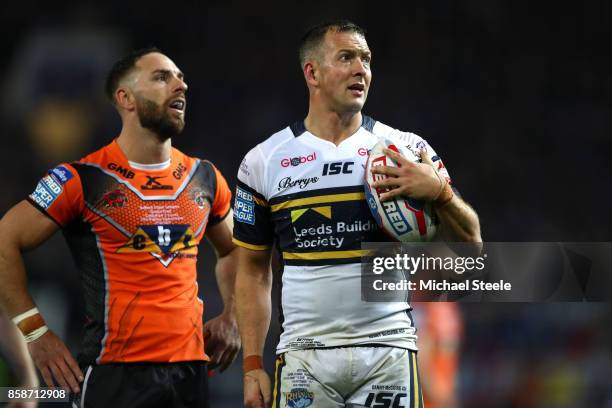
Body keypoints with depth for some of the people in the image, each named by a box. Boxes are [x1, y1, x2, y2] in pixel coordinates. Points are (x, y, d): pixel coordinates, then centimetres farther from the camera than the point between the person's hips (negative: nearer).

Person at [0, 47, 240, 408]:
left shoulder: (205, 178, 13)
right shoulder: (85, 179, -5)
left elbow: (233, 249, 30)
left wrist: (231, 317, 16)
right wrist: (35, 331, -6)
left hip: (190, 369, 5)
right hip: (116, 374, -5)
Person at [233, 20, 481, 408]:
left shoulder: (406, 149, 5)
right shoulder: (264, 162, 6)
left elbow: (469, 242, 3)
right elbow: (253, 270, 10)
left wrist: (440, 192, -17)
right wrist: (253, 364, 3)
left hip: (388, 348, 0)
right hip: (305, 354, 0)